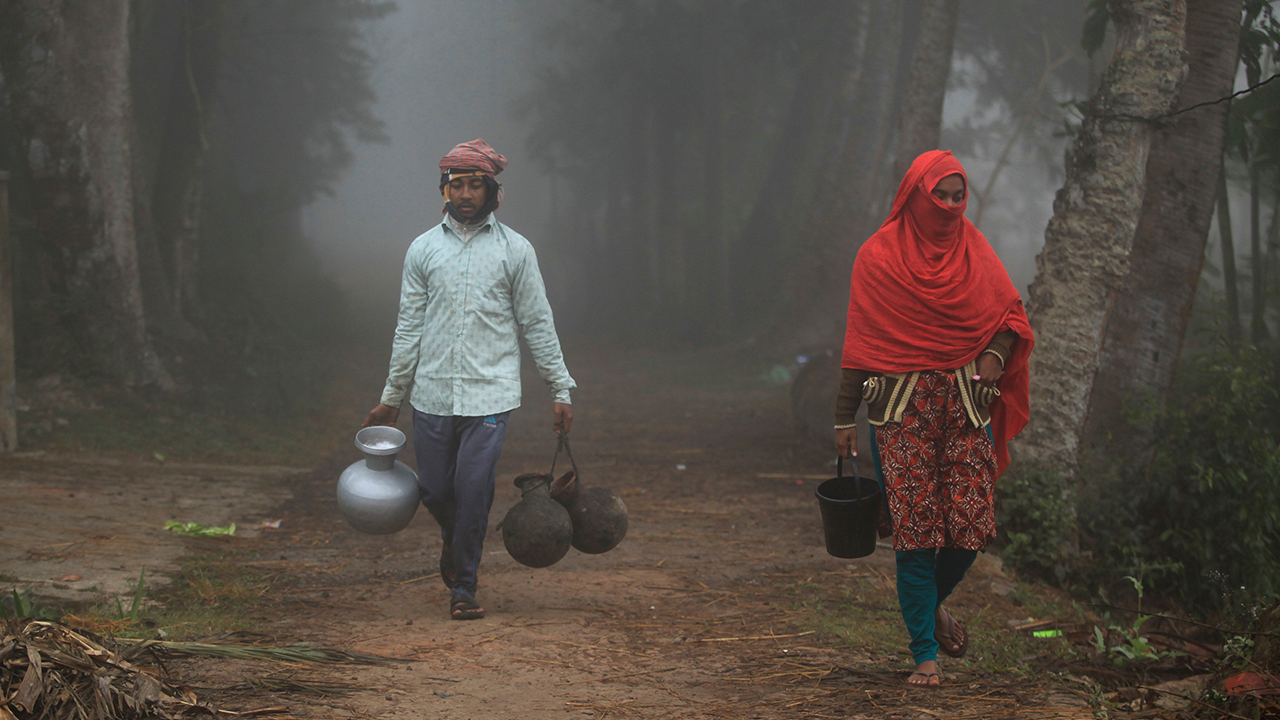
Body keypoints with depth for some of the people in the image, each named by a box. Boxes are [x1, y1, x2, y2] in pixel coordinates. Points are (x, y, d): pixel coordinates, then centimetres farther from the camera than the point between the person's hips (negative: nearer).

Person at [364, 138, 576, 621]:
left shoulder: (514, 250, 3)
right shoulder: (424, 249, 7)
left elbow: (537, 324, 6)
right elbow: (409, 327, 11)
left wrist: (560, 390, 4)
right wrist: (392, 396, 11)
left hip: (489, 395, -2)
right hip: (432, 395, 2)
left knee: (473, 490, -10)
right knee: (436, 491, 5)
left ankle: (463, 586, 5)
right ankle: (455, 540, 39)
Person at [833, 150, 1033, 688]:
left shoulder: (973, 248, 10)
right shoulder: (878, 257, 0)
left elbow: (1010, 313, 13)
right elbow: (861, 341, 1)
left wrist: (995, 355, -9)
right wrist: (845, 418, -1)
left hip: (965, 402, 3)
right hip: (901, 406, -3)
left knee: (972, 522, -6)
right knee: (914, 527, -7)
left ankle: (933, 602, 25)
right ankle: (925, 654, 3)